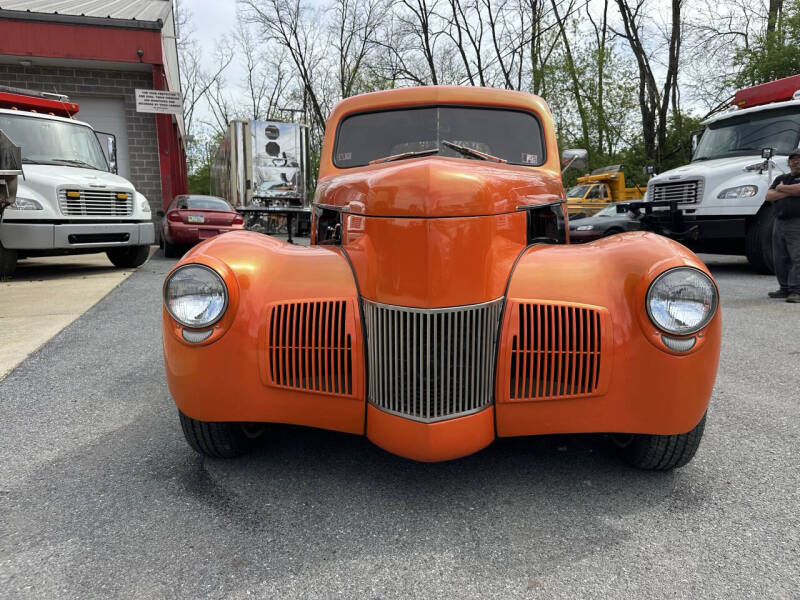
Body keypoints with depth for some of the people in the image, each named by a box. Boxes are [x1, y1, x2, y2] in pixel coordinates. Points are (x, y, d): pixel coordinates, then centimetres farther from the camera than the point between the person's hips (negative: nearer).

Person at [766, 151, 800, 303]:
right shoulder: (781, 178, 21)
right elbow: (769, 196, 8)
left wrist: (781, 188, 1)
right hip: (779, 223, 6)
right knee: (780, 259, 7)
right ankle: (785, 288, 16)